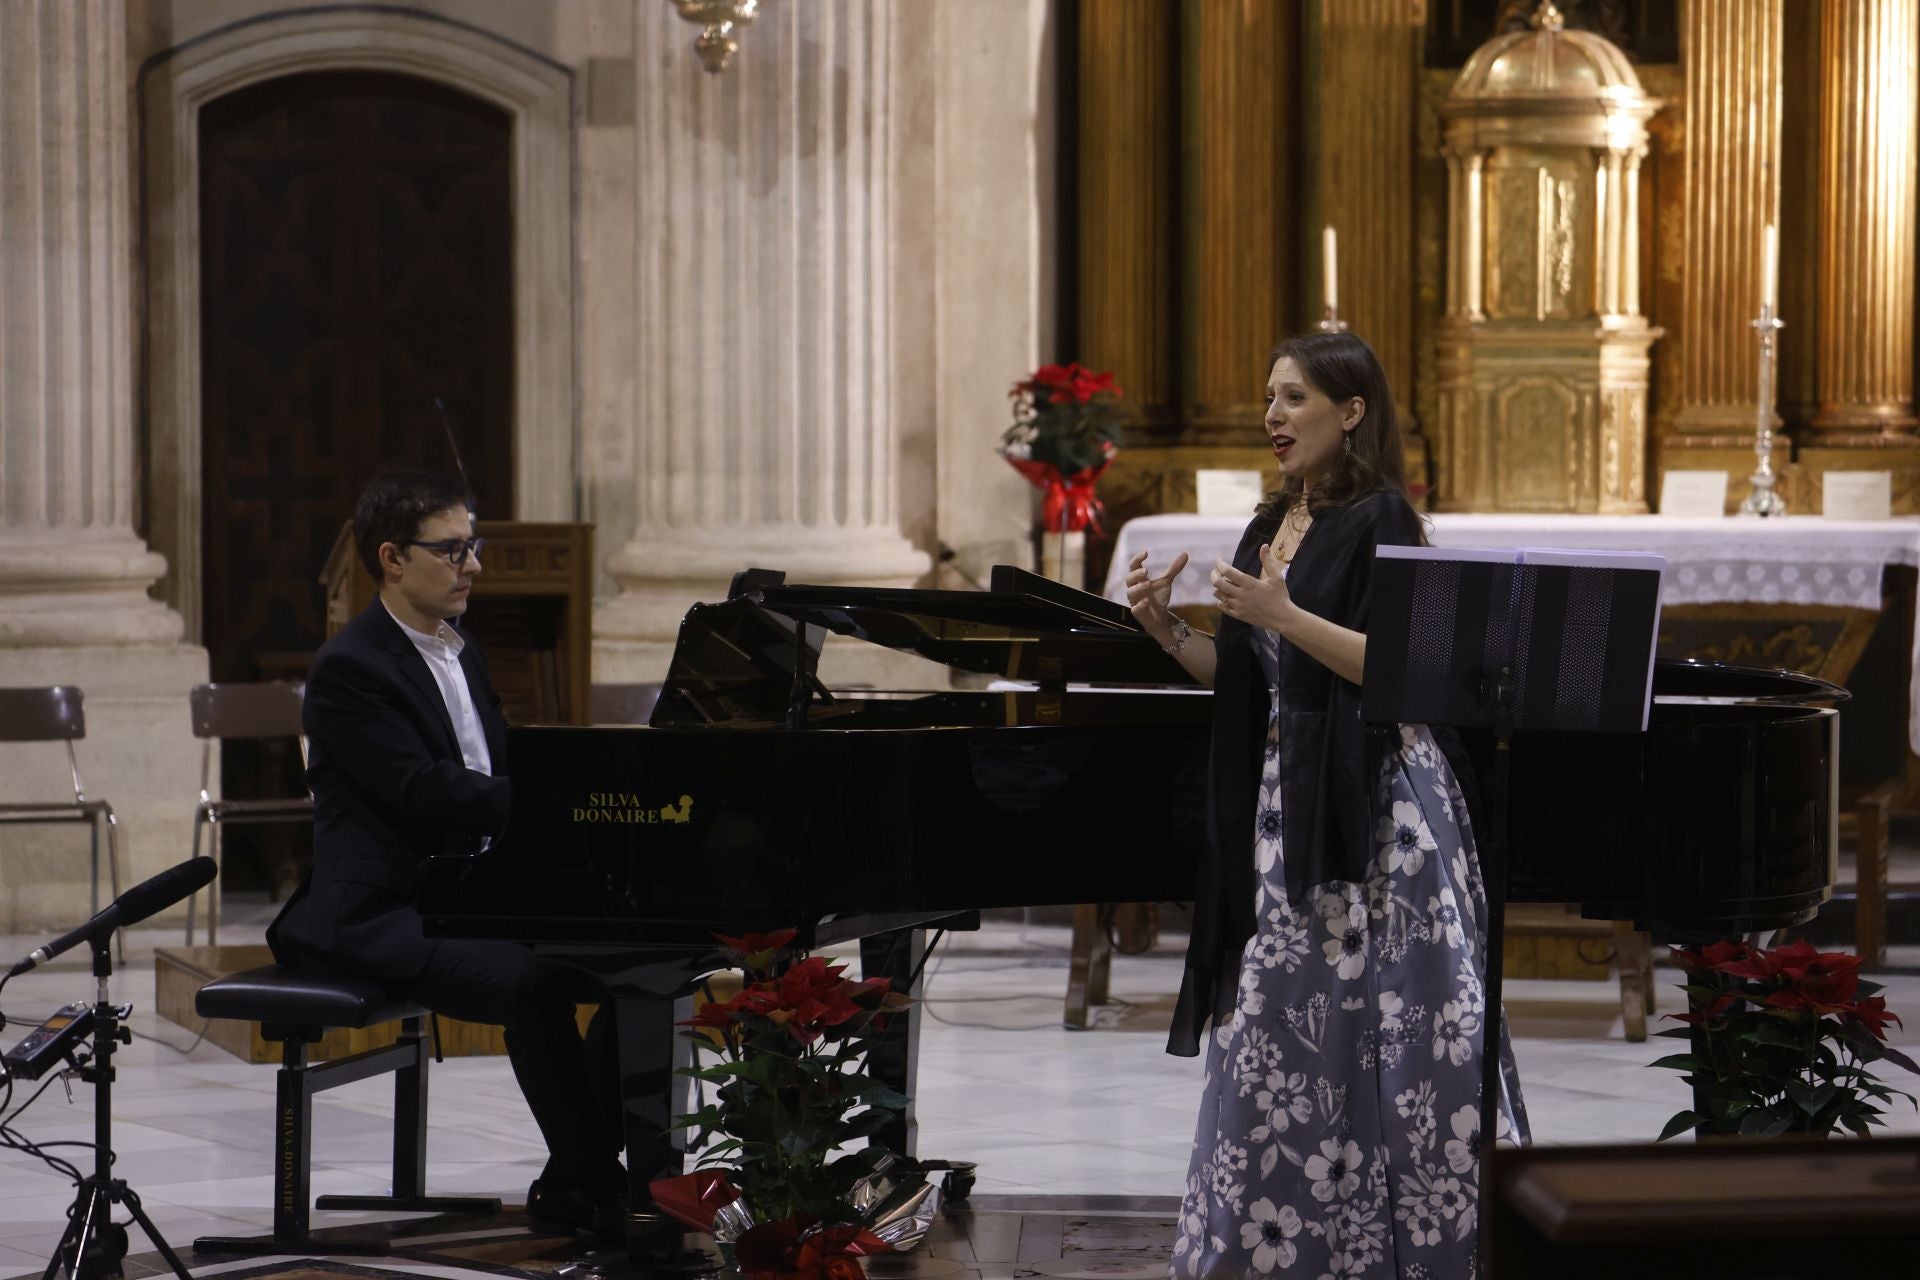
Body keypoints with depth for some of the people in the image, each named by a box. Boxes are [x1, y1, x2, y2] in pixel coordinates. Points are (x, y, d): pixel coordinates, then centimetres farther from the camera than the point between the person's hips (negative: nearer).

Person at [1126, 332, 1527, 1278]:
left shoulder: (1379, 522, -9)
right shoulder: (1272, 528, 16)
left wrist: (1285, 616, -24)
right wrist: (1169, 632, 3)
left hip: (1370, 805, -8)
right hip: (1287, 800, 8)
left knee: (1383, 1024, -7)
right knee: (1279, 1018, 8)